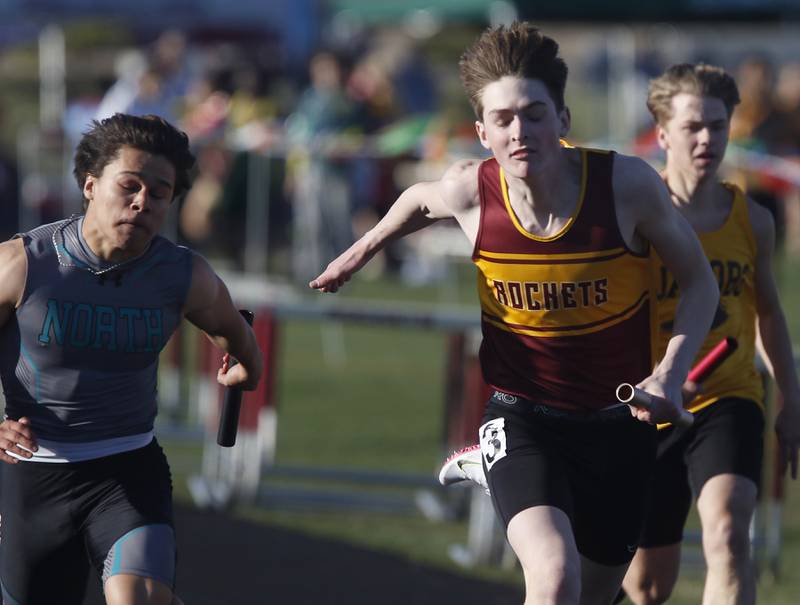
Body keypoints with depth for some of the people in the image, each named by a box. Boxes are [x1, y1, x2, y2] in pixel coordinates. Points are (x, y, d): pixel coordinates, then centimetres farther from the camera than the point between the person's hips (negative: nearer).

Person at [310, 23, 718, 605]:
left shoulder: (628, 184, -18)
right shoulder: (469, 191, -14)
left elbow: (700, 281, -3)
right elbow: (420, 199, 13)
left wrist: (671, 372, -17)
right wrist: (363, 248, 29)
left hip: (619, 420, 1)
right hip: (521, 417, -1)